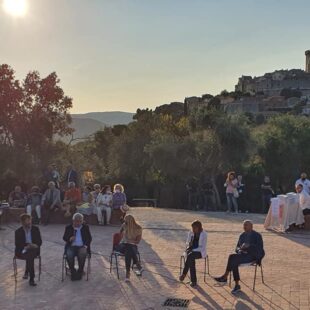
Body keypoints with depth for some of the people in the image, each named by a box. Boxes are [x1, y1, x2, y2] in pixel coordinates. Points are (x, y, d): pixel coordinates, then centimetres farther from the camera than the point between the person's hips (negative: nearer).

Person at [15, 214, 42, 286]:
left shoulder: (35, 229, 5)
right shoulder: (18, 231, 1)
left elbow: (40, 241, 4)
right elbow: (17, 245, -4)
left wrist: (36, 245, -19)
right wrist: (25, 247, -22)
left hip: (34, 250, 2)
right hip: (22, 251, -1)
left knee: (30, 254, -34)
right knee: (30, 256, -33)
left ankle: (26, 272, -18)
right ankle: (31, 279, -29)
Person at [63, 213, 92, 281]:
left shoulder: (85, 227, 10)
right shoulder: (68, 227, 10)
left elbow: (89, 238, 10)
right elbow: (64, 238, 9)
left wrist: (86, 246, -8)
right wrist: (69, 239, -14)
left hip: (82, 246, 0)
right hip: (72, 246, 0)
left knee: (82, 254, -34)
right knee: (69, 255, -32)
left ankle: (80, 271, -15)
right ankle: (73, 271, -12)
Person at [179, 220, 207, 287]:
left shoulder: (203, 234, -9)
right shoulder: (190, 233, 5)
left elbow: (203, 247, -14)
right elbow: (187, 243, 12)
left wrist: (193, 250, -23)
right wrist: (189, 245, -12)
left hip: (200, 252, -3)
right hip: (191, 251, 3)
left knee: (190, 256, -36)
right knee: (191, 259, -33)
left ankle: (184, 274, -26)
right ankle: (193, 280, -30)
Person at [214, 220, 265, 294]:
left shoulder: (257, 235, 0)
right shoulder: (242, 235, 17)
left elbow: (260, 248, -10)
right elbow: (237, 247, 17)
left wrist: (248, 246, -22)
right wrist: (239, 250, -8)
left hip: (252, 256, -6)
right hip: (243, 254, 6)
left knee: (232, 257, -30)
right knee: (234, 263, -30)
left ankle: (225, 277, -23)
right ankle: (237, 285, -22)